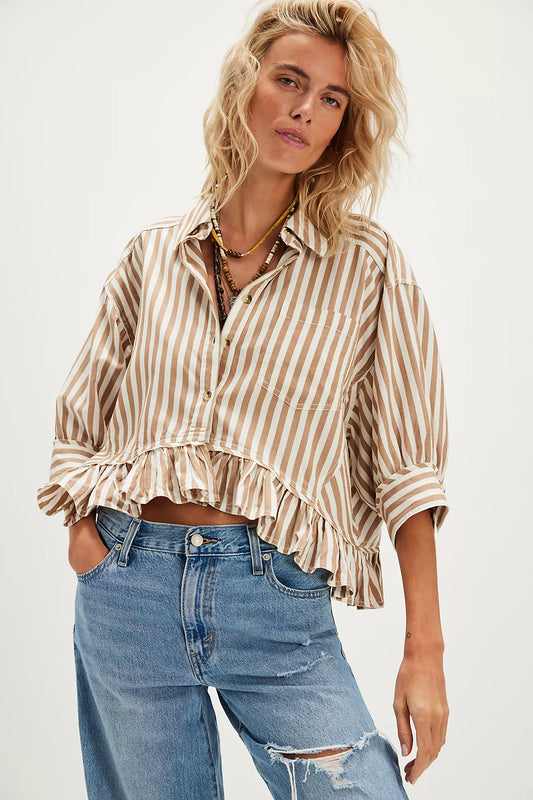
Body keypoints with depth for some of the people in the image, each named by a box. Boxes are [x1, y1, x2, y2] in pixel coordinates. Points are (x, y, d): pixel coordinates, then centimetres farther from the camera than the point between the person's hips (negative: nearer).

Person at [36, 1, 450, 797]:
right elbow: (81, 423, 15)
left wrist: (425, 650, -7)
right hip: (128, 589, 2)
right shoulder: (153, 254, 7)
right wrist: (86, 532, -2)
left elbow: (405, 466, -3)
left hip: (278, 599, -2)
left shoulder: (369, 266, -1)